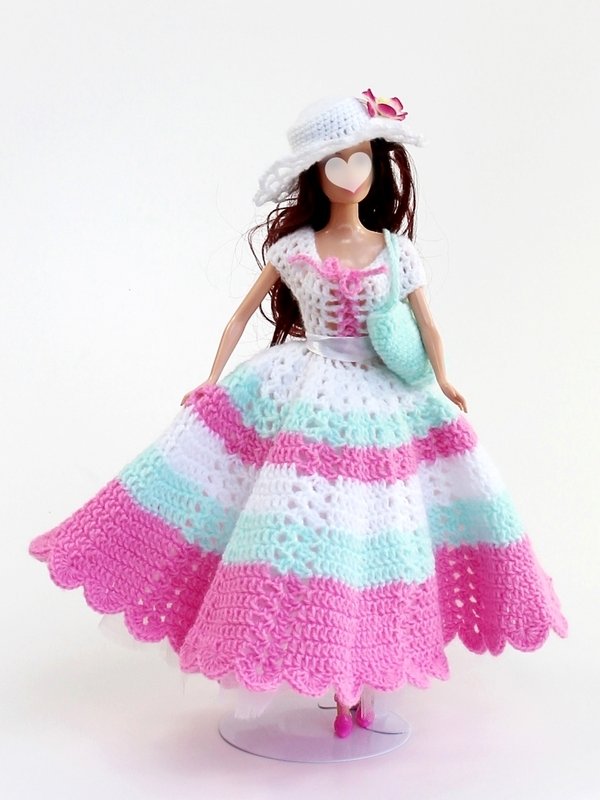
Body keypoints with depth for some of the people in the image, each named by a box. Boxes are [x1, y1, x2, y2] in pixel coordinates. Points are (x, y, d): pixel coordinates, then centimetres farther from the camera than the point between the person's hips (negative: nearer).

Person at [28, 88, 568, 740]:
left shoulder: (396, 251, 1)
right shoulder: (293, 247, -1)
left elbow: (427, 325, 9)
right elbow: (243, 312, 6)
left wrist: (443, 384, 10)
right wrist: (213, 380, 4)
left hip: (382, 398, 1)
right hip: (308, 397, 0)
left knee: (369, 535, 3)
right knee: (318, 532, -2)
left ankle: (357, 682, 20)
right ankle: (342, 687, 15)